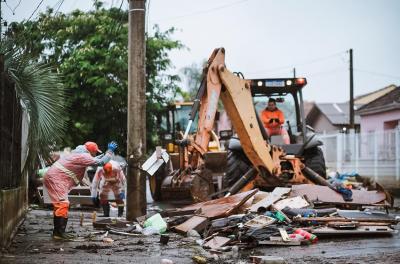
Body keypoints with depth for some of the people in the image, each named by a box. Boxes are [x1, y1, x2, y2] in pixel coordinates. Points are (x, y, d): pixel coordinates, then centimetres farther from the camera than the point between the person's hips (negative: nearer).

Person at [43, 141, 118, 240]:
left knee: (59, 205, 15)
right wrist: (110, 151, -6)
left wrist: (108, 152, 26)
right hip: (55, 179, -11)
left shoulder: (80, 154, 17)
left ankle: (57, 231, 20)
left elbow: (94, 160, 31)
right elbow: (101, 162, -17)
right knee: (63, 204, -14)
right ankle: (60, 232, -17)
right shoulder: (83, 156, -14)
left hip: (52, 177, 11)